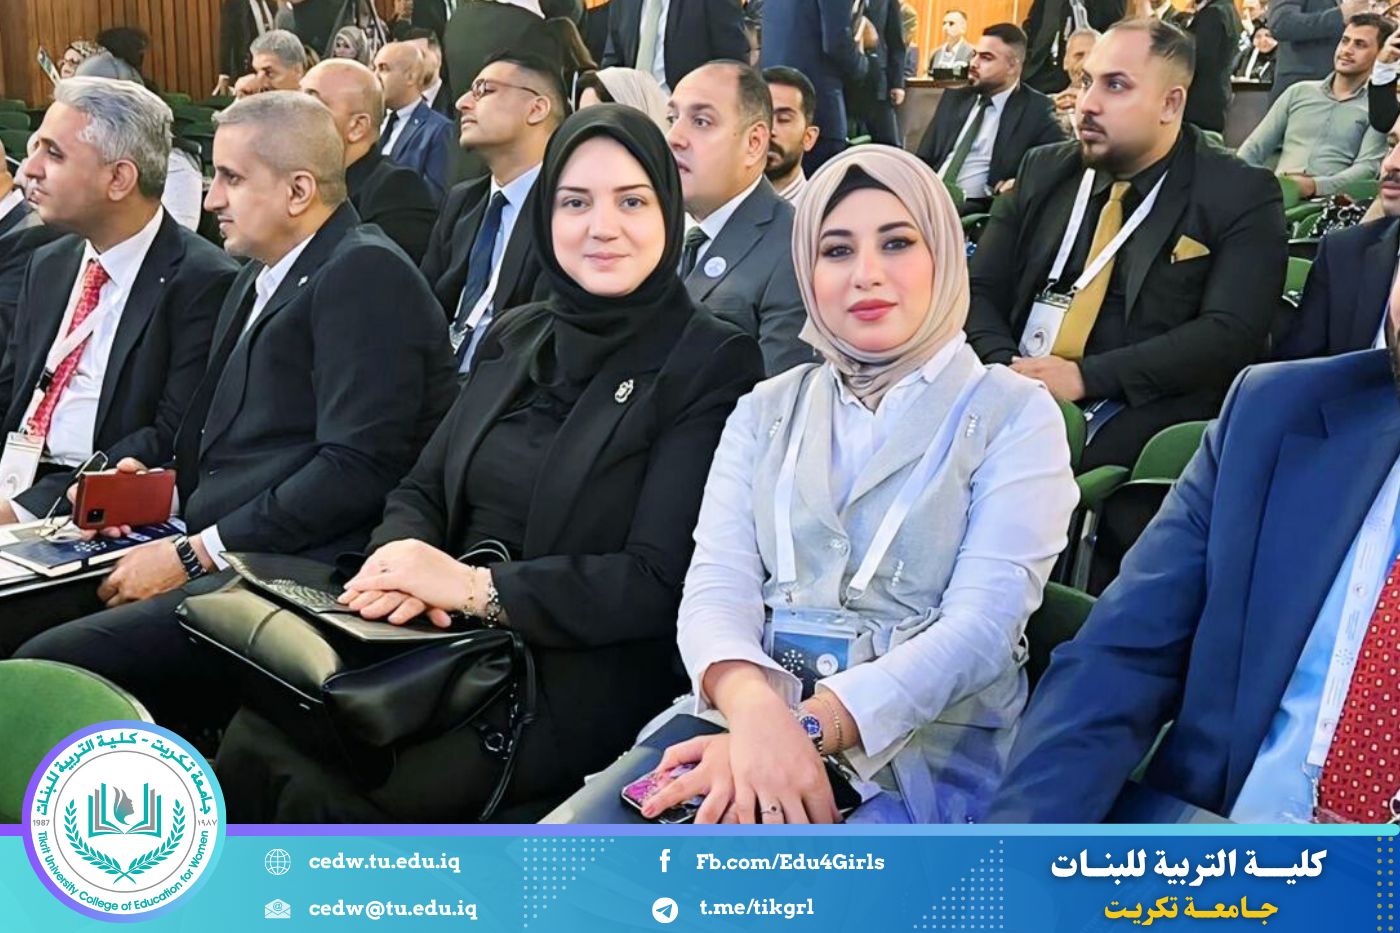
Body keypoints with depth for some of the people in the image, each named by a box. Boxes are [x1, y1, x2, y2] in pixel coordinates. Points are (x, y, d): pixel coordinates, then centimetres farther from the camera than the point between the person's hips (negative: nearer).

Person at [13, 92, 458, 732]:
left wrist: (192, 554, -14)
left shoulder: (366, 274, -8)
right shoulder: (259, 278, 22)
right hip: (227, 563, 9)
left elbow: (358, 468, -17)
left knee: (42, 669, -23)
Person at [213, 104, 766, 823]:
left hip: (580, 681, -5)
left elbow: (660, 581, -13)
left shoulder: (712, 364, -5)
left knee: (322, 790, -24)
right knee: (255, 739, -18)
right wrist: (406, 561, -10)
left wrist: (477, 586, -20)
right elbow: (422, 490, 14)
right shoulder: (520, 339, 15)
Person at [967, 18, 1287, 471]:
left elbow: (1230, 333, -12)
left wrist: (1085, 377, -20)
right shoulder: (1044, 171, 13)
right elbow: (979, 291, 10)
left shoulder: (1240, 195, 0)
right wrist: (1005, 368, -12)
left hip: (1137, 414, -4)